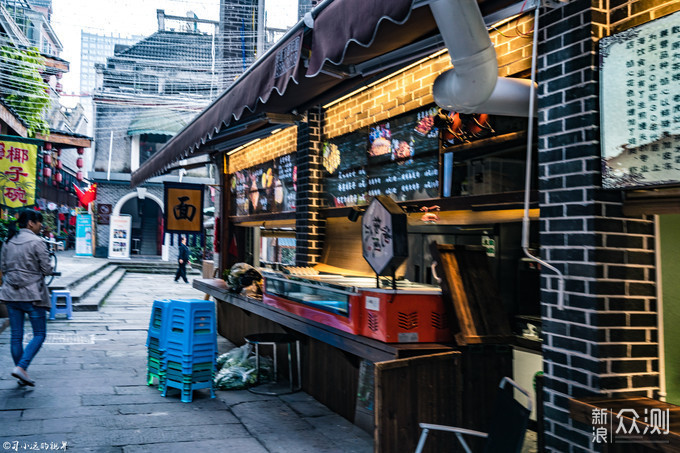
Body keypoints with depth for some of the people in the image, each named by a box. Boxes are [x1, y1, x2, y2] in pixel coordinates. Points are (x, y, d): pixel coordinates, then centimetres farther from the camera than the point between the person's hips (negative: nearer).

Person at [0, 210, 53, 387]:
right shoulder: (36, 242, -10)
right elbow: (47, 269, -11)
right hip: (32, 294, -6)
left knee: (16, 335, 10)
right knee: (39, 334, 3)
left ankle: (21, 373, 15)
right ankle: (21, 367, -10)